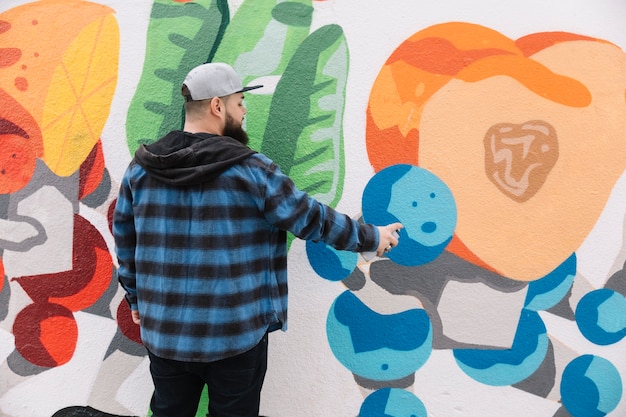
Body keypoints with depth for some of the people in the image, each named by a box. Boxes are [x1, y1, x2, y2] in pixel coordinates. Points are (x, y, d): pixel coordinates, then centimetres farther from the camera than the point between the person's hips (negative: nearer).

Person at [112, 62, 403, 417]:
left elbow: (124, 240, 8)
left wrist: (136, 297, 22)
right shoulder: (250, 170, -14)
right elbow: (311, 219, -8)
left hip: (164, 334, 5)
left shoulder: (140, 168, 0)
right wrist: (370, 237, 7)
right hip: (236, 336, -4)